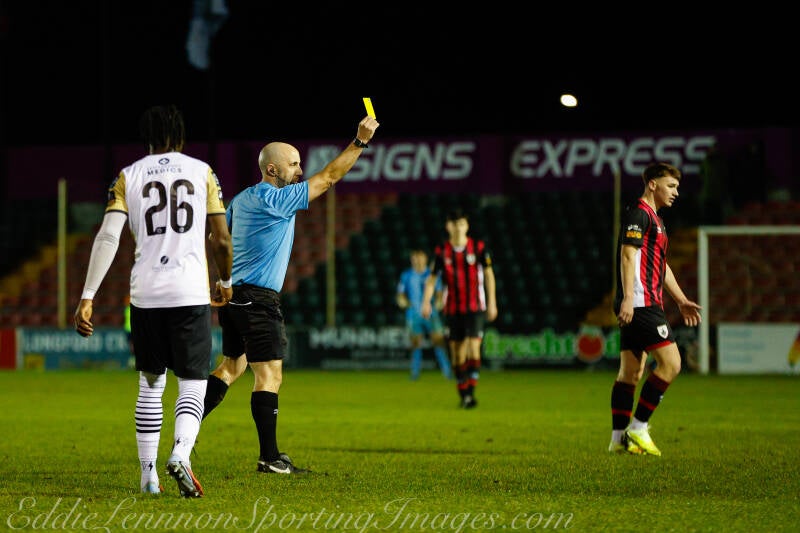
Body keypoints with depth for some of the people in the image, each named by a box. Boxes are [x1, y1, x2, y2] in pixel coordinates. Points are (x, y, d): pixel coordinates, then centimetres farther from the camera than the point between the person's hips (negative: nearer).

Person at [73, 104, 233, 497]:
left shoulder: (129, 177, 6)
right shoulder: (202, 172, 6)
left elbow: (108, 237, -4)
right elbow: (222, 239, 5)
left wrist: (87, 297, -6)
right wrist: (226, 281, 23)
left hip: (145, 293, 2)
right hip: (191, 292, -2)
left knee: (151, 384, 15)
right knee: (192, 385, 3)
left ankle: (148, 475, 15)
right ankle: (180, 455, -23)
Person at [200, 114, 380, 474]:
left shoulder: (241, 199, 13)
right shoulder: (276, 200, -13)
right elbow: (328, 178, -13)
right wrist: (360, 141, -10)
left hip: (234, 294, 9)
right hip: (258, 299, -9)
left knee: (232, 366, 17)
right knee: (269, 374, -8)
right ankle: (269, 458, -10)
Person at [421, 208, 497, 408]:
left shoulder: (478, 248, -2)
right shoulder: (442, 251, 1)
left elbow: (488, 274, 6)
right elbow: (432, 278, 3)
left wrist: (492, 302, 3)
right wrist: (426, 302, -11)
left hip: (475, 308, -2)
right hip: (453, 308, 2)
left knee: (473, 349, -14)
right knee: (457, 352, 5)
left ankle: (470, 393, -16)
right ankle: (462, 394, 17)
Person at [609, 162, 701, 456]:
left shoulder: (654, 219, 23)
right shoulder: (638, 214, -9)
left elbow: (661, 266, 30)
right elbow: (628, 256, -18)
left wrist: (682, 301, 31)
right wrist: (628, 298, -26)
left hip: (637, 307, 11)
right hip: (641, 304, -11)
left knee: (631, 371, 8)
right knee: (671, 363, -13)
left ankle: (619, 438, 9)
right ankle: (637, 427, -10)